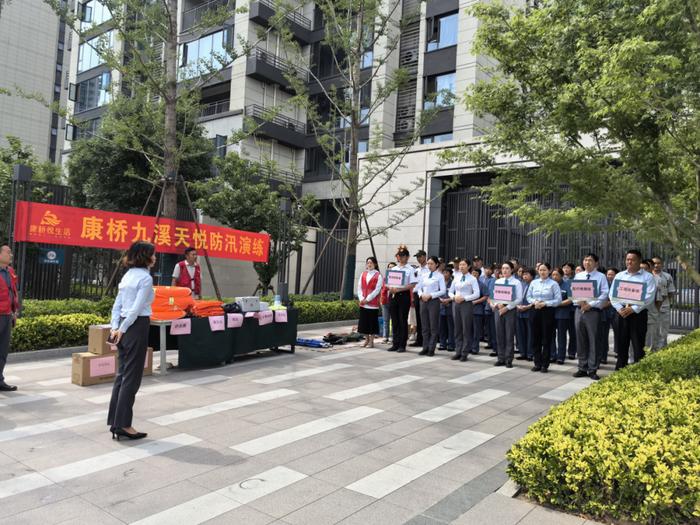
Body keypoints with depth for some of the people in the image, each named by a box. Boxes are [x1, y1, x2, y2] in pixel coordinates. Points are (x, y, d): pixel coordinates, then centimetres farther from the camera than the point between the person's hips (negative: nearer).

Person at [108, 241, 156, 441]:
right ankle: (123, 424, 5)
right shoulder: (146, 277, -12)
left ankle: (115, 422, 20)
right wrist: (121, 330, -11)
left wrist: (115, 327, 7)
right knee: (131, 378, -1)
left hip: (124, 327, 9)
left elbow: (117, 305, 12)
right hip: (137, 327, -9)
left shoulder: (128, 275, 14)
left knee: (122, 375, 13)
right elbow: (137, 309, -18)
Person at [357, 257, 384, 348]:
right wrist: (361, 298, -7)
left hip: (373, 303, -5)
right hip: (363, 303, 5)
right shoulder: (363, 274, 10)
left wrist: (367, 299, -14)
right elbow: (359, 287, 7)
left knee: (372, 321, 1)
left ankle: (371, 341, 10)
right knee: (364, 321, 9)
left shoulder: (378, 275, -4)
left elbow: (377, 289, -11)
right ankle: (367, 339, 22)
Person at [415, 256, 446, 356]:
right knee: (424, 326, 8)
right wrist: (421, 295, -8)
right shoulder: (424, 275, 11)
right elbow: (418, 288, 13)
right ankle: (425, 347, 15)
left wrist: (430, 295, -16)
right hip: (423, 301, 5)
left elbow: (443, 291, -9)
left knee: (433, 326, 1)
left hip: (434, 301, -5)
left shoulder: (440, 276, -3)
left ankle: (431, 349, 7)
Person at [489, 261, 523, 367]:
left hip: (510, 309, -4)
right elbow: (492, 296, 7)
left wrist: (507, 308, -15)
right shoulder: (497, 282, 11)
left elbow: (519, 299, -8)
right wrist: (497, 304, -13)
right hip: (498, 309, 4)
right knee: (499, 334, 6)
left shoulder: (516, 283, -1)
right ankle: (501, 358, 14)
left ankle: (509, 359, 7)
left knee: (509, 335, -1)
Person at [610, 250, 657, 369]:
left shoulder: (647, 277, 1)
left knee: (638, 346, -2)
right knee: (621, 344, 9)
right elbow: (612, 294, 6)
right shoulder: (619, 276, 13)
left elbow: (649, 297, -9)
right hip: (622, 313, 4)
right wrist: (620, 308, -8)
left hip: (638, 314, -4)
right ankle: (619, 371, 17)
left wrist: (633, 309, -17)